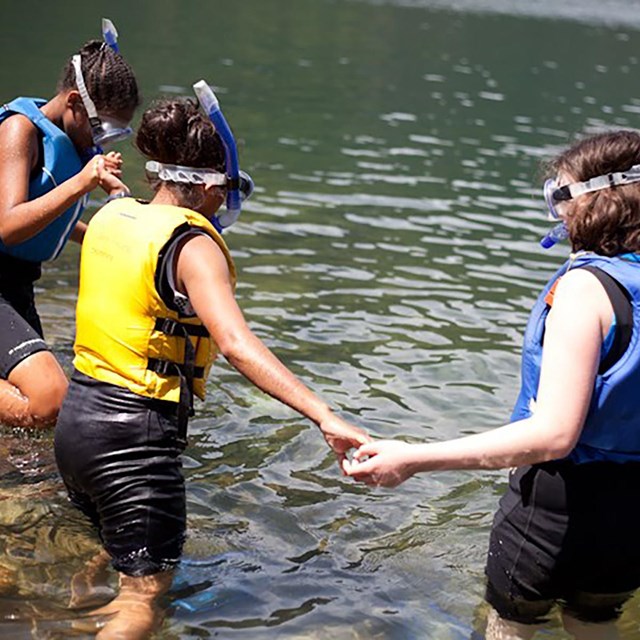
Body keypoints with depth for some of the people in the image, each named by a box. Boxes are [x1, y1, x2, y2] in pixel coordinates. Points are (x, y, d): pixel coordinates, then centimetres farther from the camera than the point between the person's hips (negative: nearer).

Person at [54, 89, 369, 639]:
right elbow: (236, 343, -31)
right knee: (145, 593, 3)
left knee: (118, 549, 31)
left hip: (76, 416, 8)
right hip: (135, 435, -8)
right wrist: (324, 416, -37)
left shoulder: (112, 216, 6)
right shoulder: (193, 246, -16)